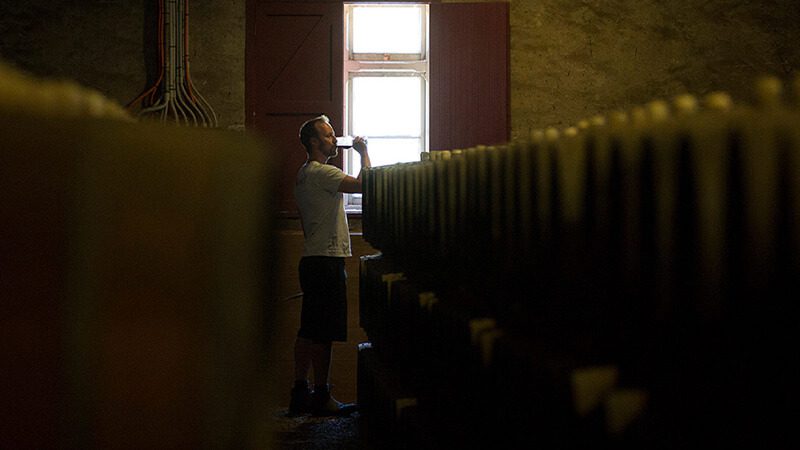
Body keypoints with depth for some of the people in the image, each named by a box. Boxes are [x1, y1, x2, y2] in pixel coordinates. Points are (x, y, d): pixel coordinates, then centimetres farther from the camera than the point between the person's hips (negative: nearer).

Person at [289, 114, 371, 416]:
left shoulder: (304, 174, 19)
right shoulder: (321, 172, -12)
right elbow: (363, 185, -22)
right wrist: (364, 153, -7)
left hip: (312, 259, 10)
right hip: (326, 260, -10)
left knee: (308, 331, 11)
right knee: (323, 334, -5)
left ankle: (300, 394, 15)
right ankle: (321, 397, 0)